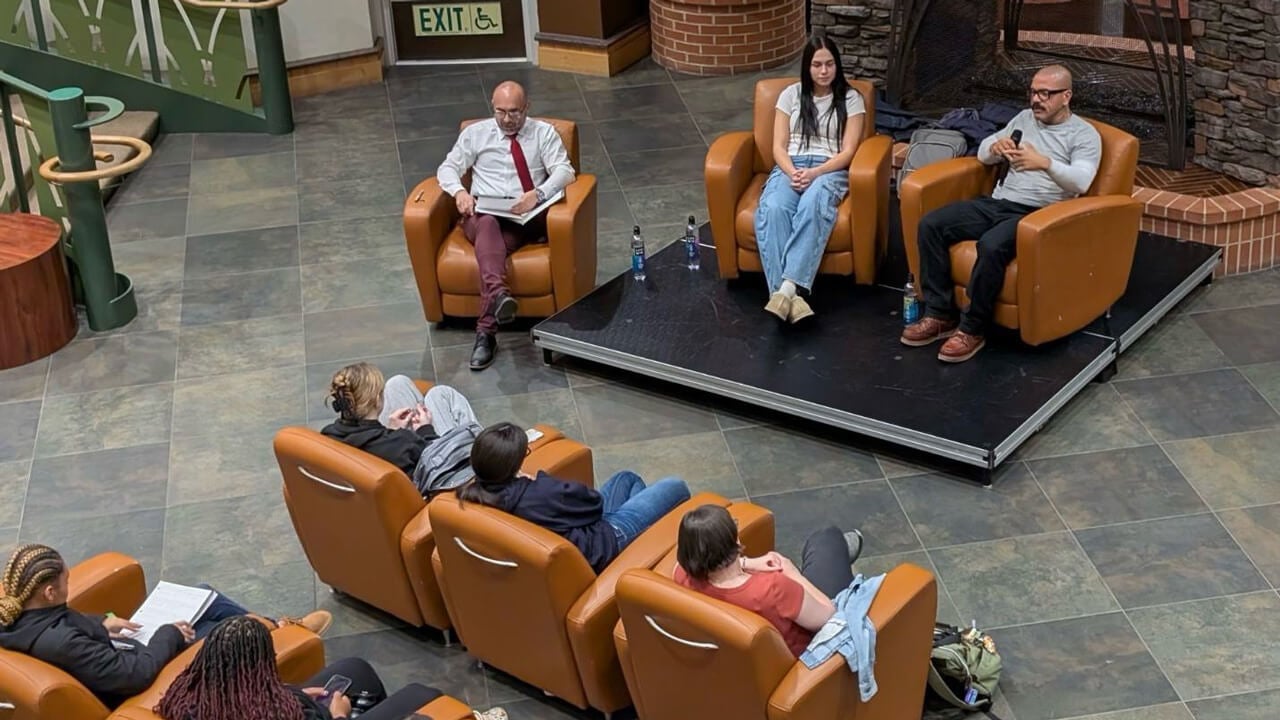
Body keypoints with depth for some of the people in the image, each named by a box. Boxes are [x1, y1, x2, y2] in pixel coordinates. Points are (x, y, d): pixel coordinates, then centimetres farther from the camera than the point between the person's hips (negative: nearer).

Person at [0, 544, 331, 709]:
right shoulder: (59, 643, -41)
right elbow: (138, 673, -34)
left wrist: (100, 623, -1)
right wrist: (168, 634, -18)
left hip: (123, 653, 8)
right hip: (142, 675, -8)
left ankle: (274, 626, 34)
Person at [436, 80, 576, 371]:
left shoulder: (544, 132, 10)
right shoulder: (475, 133, 16)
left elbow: (564, 170, -3)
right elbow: (447, 168, 13)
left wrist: (538, 193, -23)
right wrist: (459, 192, -11)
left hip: (525, 217, -1)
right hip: (482, 212, 1)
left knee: (495, 242, -36)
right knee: (488, 226, -38)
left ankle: (486, 330, -44)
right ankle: (497, 293, -64)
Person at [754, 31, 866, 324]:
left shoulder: (851, 99, 9)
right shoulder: (791, 95, 15)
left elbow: (847, 152, 1)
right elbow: (779, 146, 9)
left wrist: (814, 173, -16)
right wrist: (792, 172, -13)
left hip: (830, 170, -2)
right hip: (789, 167, 2)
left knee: (812, 206, -40)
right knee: (773, 208, -35)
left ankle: (787, 288, -51)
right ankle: (788, 294, -47)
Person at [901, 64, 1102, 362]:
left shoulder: (1085, 134, -2)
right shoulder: (1025, 118, 17)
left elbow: (1081, 182, -18)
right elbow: (983, 153, 17)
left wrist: (1044, 163, -35)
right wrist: (995, 147, -8)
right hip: (997, 203, 7)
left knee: (991, 246, -37)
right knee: (930, 225, -13)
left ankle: (973, 328, -20)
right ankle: (939, 314, -9)